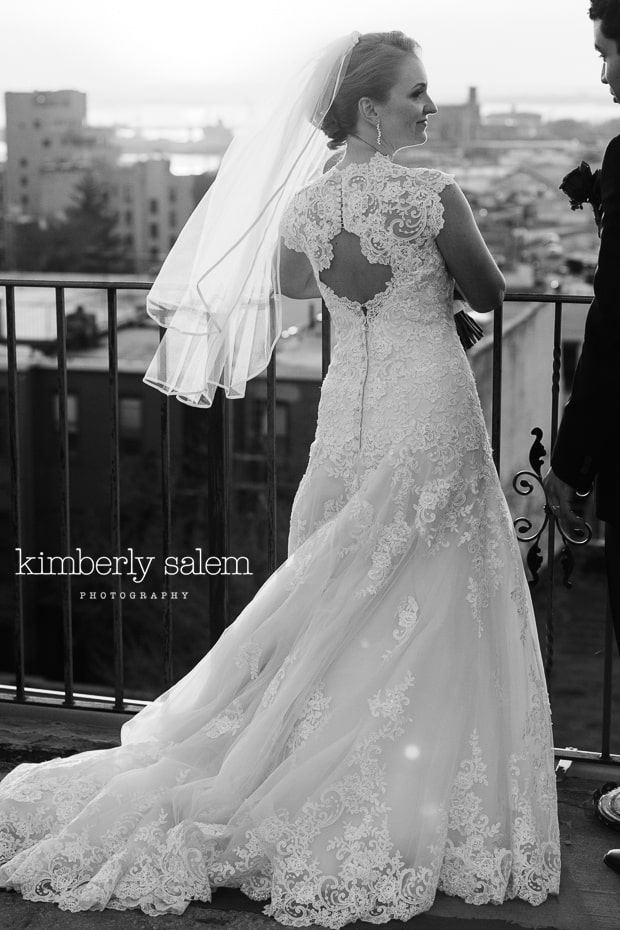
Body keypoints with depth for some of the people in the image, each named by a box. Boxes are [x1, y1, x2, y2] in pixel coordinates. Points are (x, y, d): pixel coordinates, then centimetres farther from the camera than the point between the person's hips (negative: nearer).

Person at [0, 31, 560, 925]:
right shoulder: (430, 193, -13)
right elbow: (488, 294, 0)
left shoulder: (303, 205, 4)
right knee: (427, 614, 4)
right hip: (429, 409, -5)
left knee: (342, 608, 14)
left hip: (349, 408, 6)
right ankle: (405, 812, 11)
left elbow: (286, 284, 24)